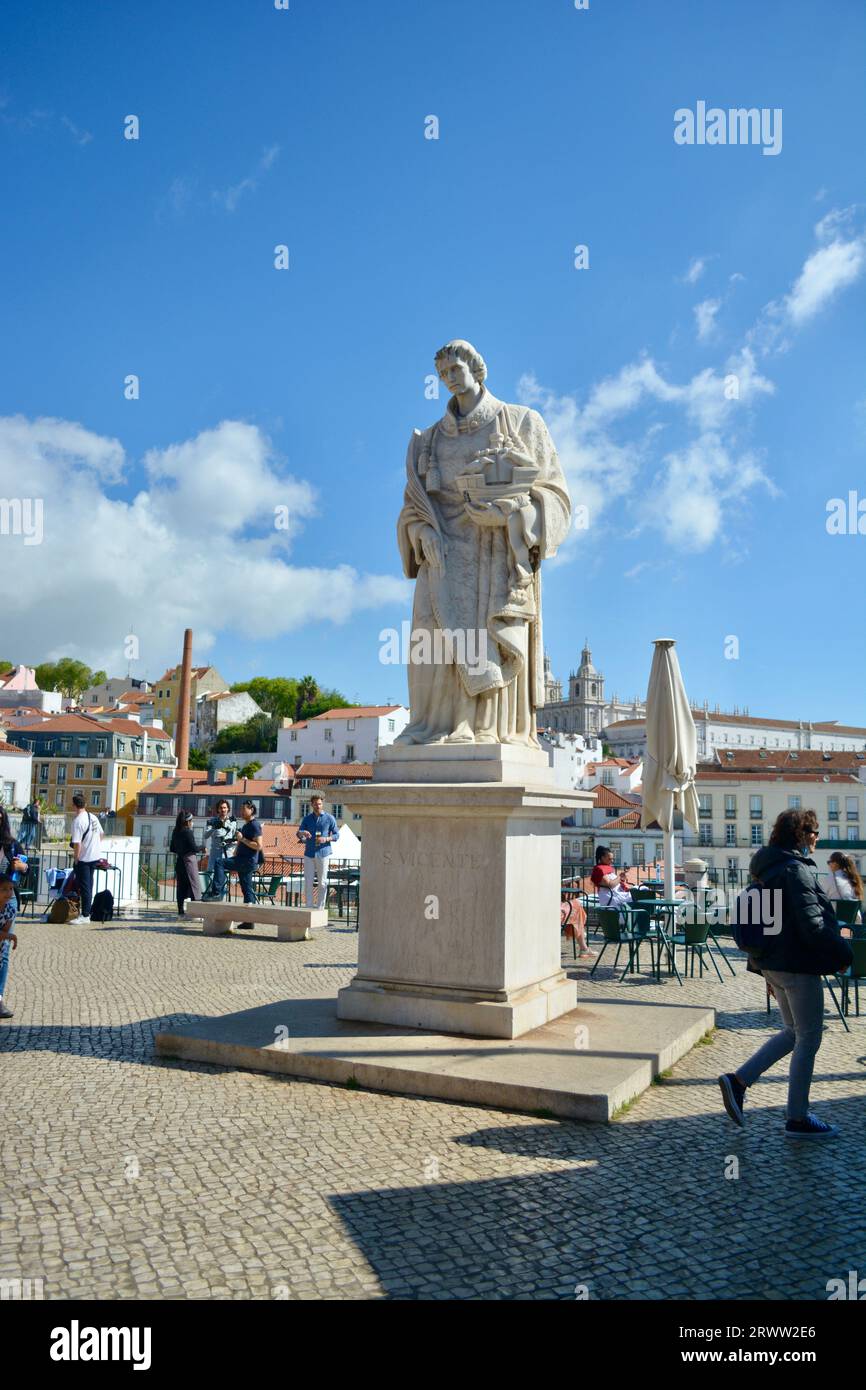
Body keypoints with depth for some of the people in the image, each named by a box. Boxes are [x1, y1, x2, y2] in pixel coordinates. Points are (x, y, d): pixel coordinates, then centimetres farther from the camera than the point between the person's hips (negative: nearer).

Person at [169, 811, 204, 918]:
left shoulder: (175, 832, 9)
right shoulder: (188, 832, -12)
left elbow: (172, 848, 15)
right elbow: (193, 848, -15)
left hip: (179, 861, 7)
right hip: (189, 860, -7)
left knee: (181, 887, 9)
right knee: (195, 885, -4)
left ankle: (180, 912, 10)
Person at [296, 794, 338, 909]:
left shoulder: (329, 818, 2)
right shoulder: (307, 818, 10)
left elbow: (336, 835, 4)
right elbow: (299, 833, 7)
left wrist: (326, 839, -15)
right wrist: (302, 833, -17)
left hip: (323, 853, -2)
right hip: (309, 853, 2)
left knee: (322, 883, 0)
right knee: (308, 882, 2)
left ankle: (320, 908, 8)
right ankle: (309, 907, 10)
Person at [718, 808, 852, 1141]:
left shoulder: (768, 868, 12)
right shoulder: (796, 869, -17)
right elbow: (811, 921, -23)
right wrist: (841, 953, -11)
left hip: (772, 962, 9)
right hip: (798, 964, -9)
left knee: (793, 1032, 19)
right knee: (808, 1039, 4)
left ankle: (738, 1080, 11)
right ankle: (798, 1120, 13)